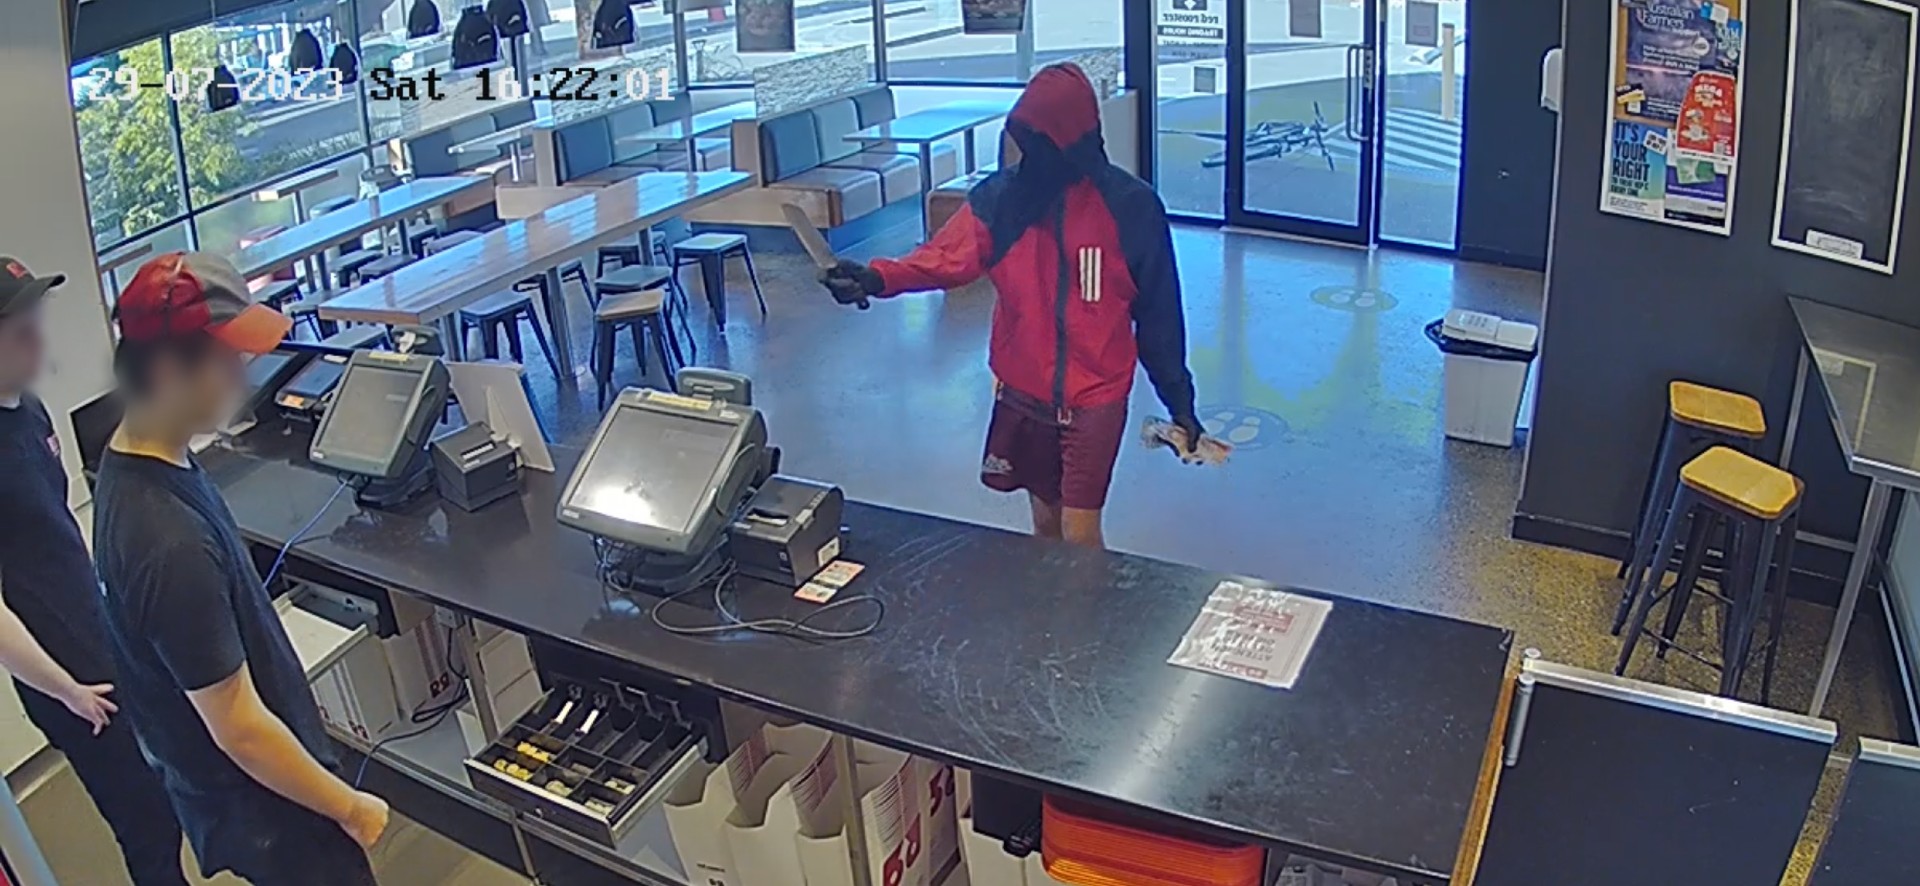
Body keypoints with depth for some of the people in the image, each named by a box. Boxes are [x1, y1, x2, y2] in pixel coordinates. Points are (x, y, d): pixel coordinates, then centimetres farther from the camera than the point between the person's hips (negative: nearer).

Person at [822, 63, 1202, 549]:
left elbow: (1157, 310, -4)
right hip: (1023, 394, 3)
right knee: (1045, 521, 17)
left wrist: (1178, 399, 0)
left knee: (1079, 535, -1)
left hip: (1095, 398, -3)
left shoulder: (1130, 205, -10)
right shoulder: (1003, 194, -5)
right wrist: (878, 278, -38)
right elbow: (950, 255, -20)